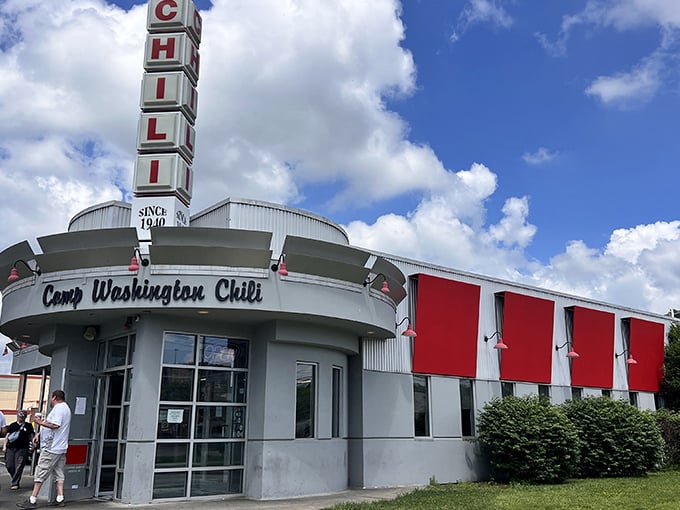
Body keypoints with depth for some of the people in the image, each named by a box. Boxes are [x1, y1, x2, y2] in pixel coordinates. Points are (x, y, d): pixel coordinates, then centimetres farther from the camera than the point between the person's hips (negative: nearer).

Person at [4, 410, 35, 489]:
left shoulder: (28, 426, 8)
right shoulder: (12, 425, 12)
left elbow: (31, 437, 11)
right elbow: (7, 436, 13)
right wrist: (4, 446, 4)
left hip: (22, 449, -3)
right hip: (10, 448, 3)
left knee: (18, 467, -9)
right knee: (9, 466, 1)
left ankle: (15, 483, -2)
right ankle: (15, 479, 24)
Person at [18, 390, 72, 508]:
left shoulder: (58, 408, -13)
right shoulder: (65, 408, 20)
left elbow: (55, 425, -25)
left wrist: (40, 422, -14)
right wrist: (39, 434, 17)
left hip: (51, 448, -10)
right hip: (61, 448, 10)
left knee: (40, 473, -4)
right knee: (59, 474, 9)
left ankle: (32, 500, -1)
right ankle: (60, 499, 9)